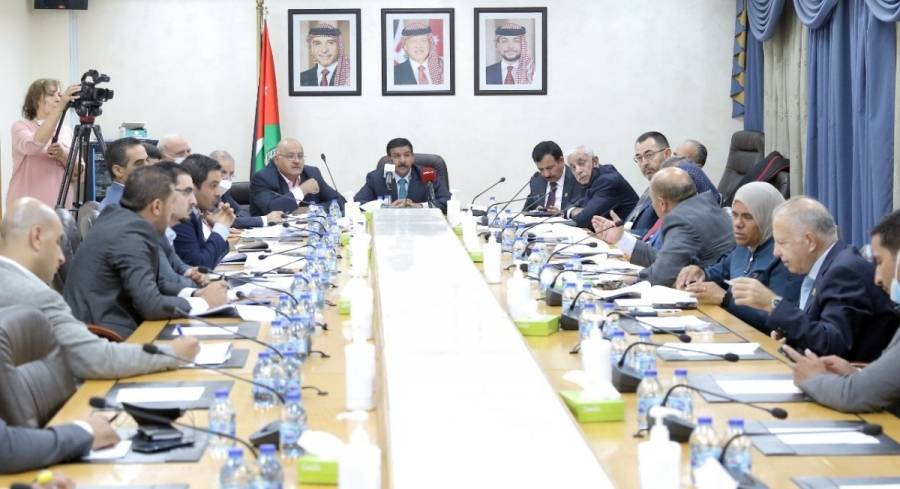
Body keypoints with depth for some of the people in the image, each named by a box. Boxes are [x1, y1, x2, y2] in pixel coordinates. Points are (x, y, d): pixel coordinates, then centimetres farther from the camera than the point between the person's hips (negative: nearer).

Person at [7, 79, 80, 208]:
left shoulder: (67, 131, 12)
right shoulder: (21, 126, 0)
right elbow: (33, 146, -23)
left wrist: (63, 155, -15)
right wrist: (61, 106, -27)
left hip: (60, 207, 4)